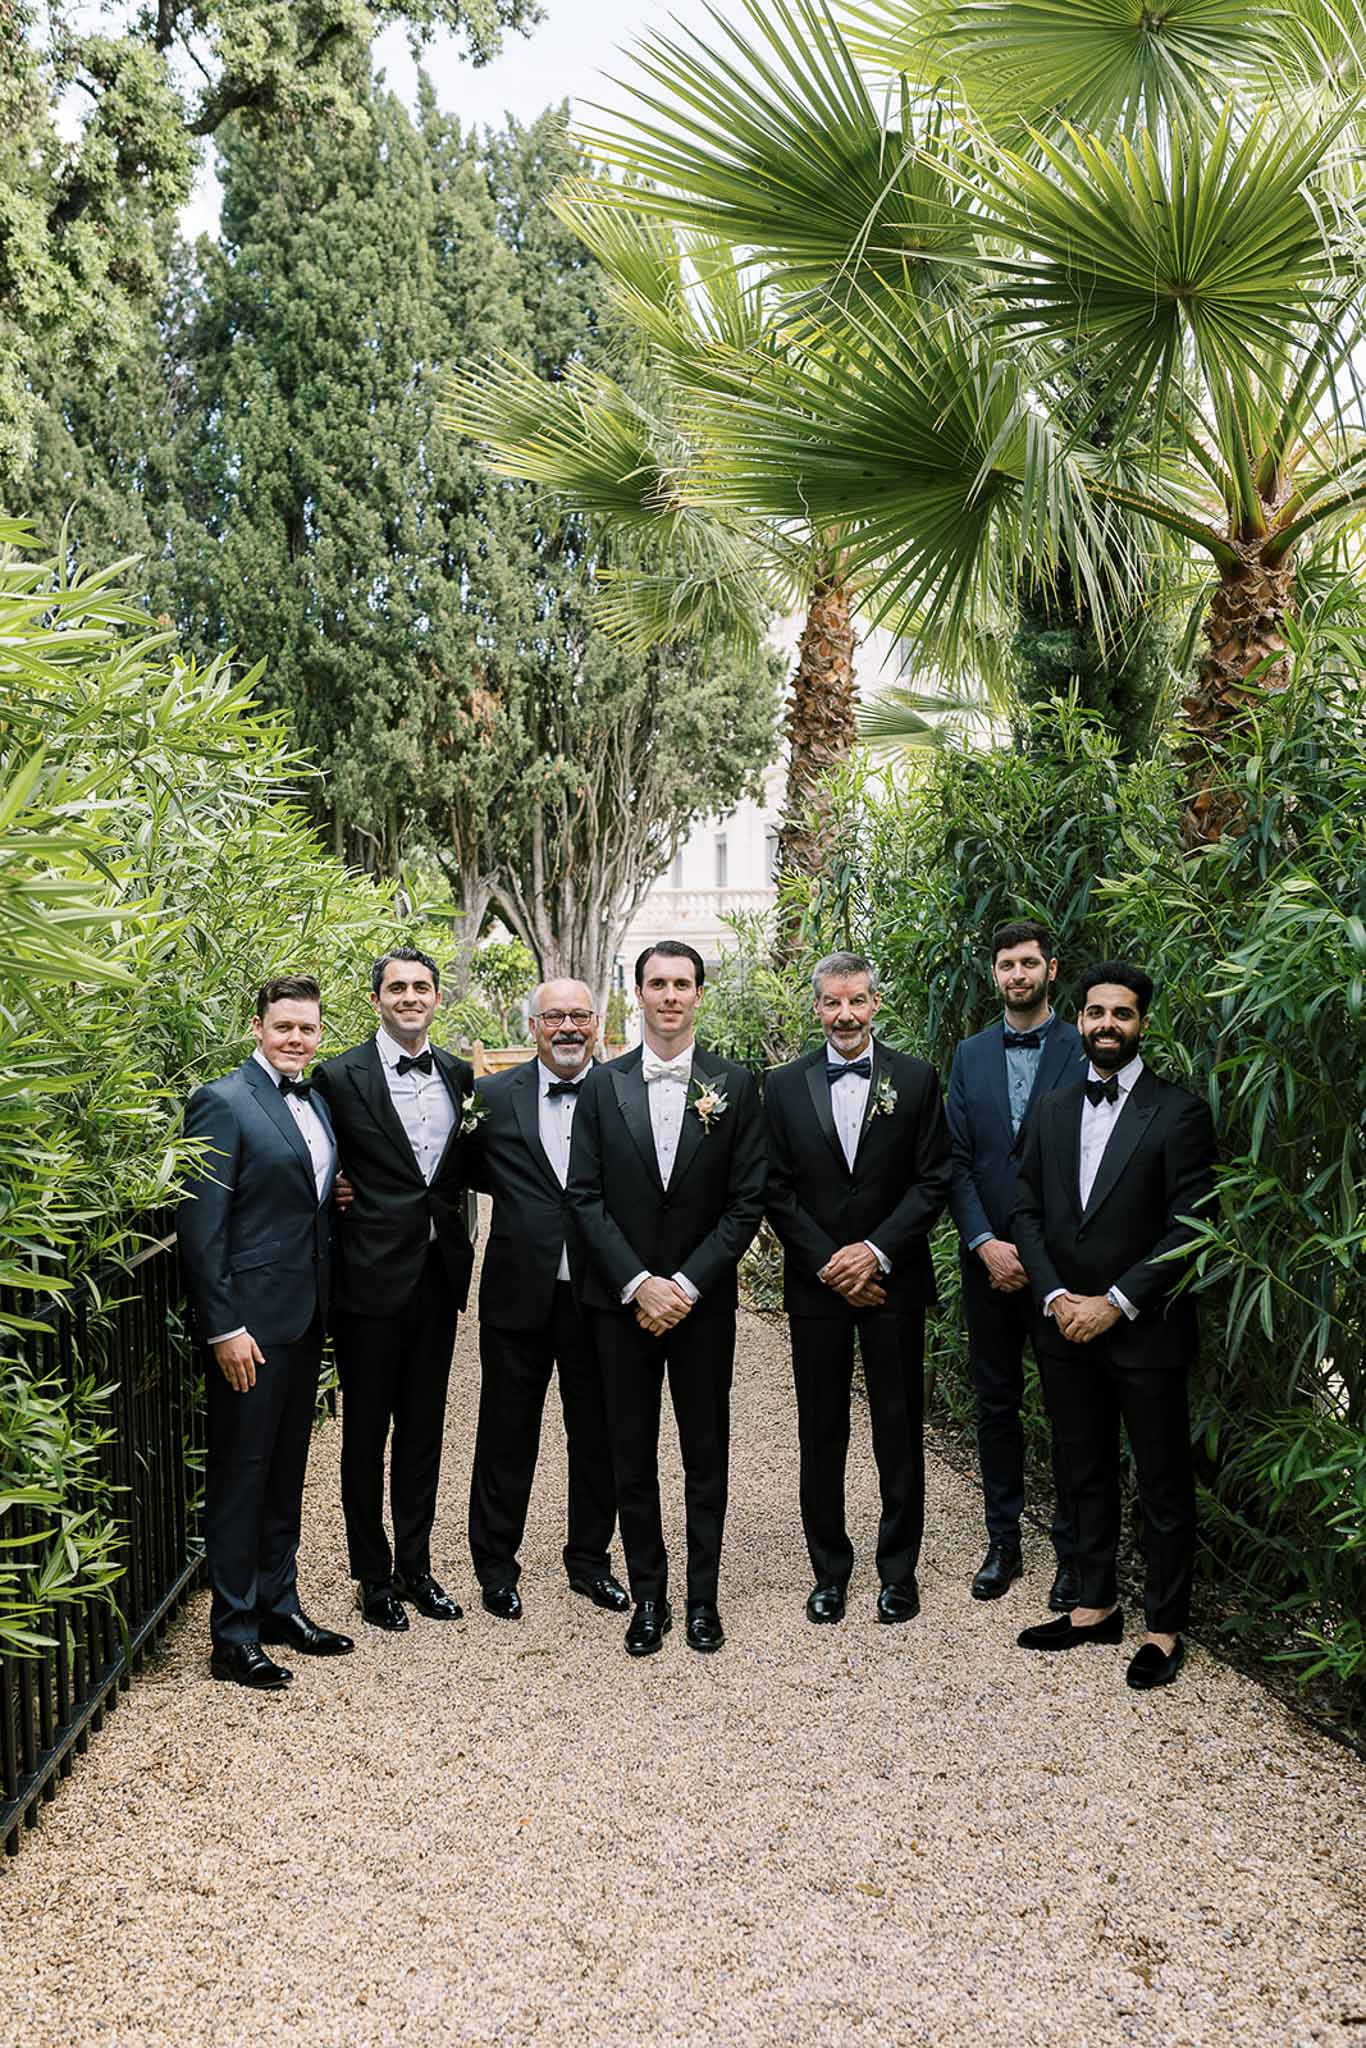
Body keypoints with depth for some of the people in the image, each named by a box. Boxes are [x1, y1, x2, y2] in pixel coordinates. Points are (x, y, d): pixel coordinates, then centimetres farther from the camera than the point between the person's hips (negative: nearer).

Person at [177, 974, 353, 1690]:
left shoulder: (316, 1102, 12)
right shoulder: (222, 1103, -12)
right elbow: (200, 1226, -16)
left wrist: (326, 1304, 7)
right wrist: (223, 1328, -19)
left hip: (306, 1318, 8)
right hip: (250, 1322, -8)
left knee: (286, 1470, 17)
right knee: (241, 1474, 1)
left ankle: (279, 1605, 29)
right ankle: (233, 1636, 10)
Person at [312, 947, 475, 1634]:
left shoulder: (458, 1075, 7)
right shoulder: (341, 1077, -7)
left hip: (439, 1274, 5)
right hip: (372, 1276, -4)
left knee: (423, 1426, 14)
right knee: (366, 1430, 7)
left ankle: (415, 1565, 26)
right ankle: (372, 1575, 20)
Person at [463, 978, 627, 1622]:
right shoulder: (494, 1097, 1)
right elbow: (470, 1170, 11)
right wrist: (527, 1195, -3)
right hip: (519, 1295, 0)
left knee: (597, 1435, 12)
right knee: (507, 1433, 10)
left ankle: (589, 1558, 28)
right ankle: (495, 1562, 25)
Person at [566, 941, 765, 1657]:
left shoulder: (735, 1086, 0)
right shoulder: (602, 1086, 2)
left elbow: (746, 1202, -3)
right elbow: (585, 1197, -1)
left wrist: (688, 1284, -11)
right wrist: (637, 1283, -11)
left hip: (702, 1299, -1)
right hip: (620, 1299, 1)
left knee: (706, 1455, 7)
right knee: (632, 1457, 7)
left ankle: (703, 1597, 19)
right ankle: (648, 1596, 19)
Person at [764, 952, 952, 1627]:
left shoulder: (915, 1079, 1)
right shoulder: (785, 1086, 3)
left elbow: (932, 1180, -3)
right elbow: (777, 1192, 1)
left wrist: (876, 1252, -13)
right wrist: (830, 1265, -8)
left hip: (893, 1281, -1)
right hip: (815, 1287, 1)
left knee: (899, 1432, 6)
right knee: (821, 1434, 8)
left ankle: (898, 1569, 19)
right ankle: (829, 1569, 20)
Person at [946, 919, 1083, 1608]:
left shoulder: (1086, 1051, -3)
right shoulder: (970, 1055, 9)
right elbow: (957, 1159, 5)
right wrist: (985, 1243, -7)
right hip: (989, 1259, 4)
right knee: (995, 1403, 11)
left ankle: (1071, 1551, 15)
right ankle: (1003, 1541, 22)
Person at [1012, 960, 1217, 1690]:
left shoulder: (1178, 1111, -8)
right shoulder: (1052, 1109, 8)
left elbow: (1188, 1227, -12)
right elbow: (1027, 1211, 7)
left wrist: (1116, 1302, -16)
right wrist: (1056, 1296, -7)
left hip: (1144, 1330, -5)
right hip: (1065, 1329, 5)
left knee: (1163, 1485, 6)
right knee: (1085, 1476, 15)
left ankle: (1164, 1627, 18)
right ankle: (1095, 1607, 28)